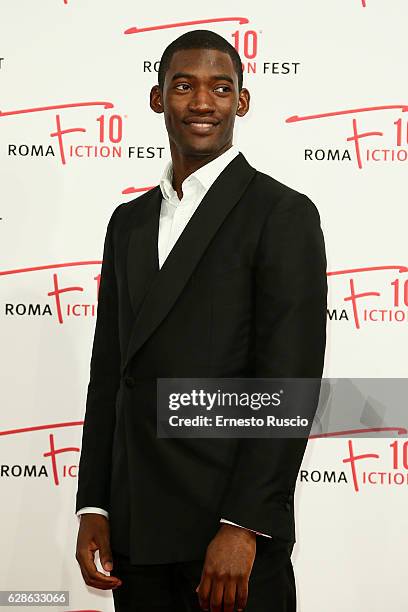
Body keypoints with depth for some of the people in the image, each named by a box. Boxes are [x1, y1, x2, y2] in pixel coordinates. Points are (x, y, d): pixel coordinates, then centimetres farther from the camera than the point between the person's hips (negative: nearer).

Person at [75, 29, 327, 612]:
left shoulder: (282, 213, -5)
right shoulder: (130, 220, 14)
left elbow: (289, 382, -12)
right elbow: (109, 371, 14)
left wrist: (242, 527, -17)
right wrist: (93, 507, 7)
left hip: (233, 523, -5)